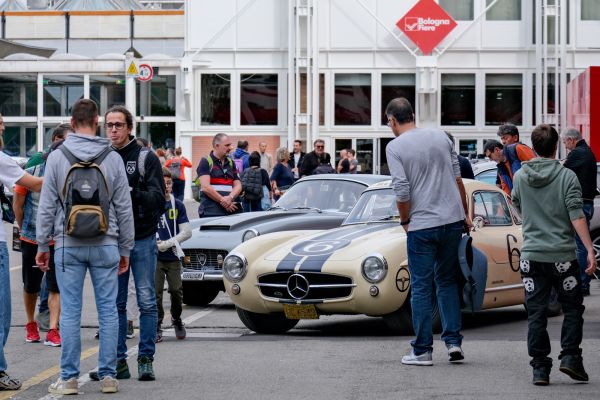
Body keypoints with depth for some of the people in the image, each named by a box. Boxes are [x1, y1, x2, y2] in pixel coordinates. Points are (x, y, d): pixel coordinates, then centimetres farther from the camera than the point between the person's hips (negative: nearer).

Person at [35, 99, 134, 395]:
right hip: (105, 245, 0)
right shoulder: (113, 158, -1)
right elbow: (124, 207, 3)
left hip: (68, 245, 0)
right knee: (108, 310, 6)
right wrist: (125, 248, 11)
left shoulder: (57, 157, -3)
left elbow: (47, 206, -1)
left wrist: (42, 244, 8)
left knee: (70, 311, 2)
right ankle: (108, 375, 7)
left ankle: (69, 377, 3)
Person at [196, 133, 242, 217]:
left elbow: (238, 185, 13)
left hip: (230, 211, 6)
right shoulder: (205, 162, 1)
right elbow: (205, 187, -10)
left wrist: (230, 197, -9)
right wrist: (223, 201, -12)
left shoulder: (231, 163, 20)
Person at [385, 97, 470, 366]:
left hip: (422, 225, -4)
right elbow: (458, 179, 10)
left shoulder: (395, 147, -6)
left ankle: (423, 351, 5)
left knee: (421, 288, 3)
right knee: (447, 281, 16)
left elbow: (402, 192, -12)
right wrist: (465, 214, 17)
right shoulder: (440, 137, 8)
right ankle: (453, 341, 8)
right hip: (453, 220, 4)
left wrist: (405, 221, 3)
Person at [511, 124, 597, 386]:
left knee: (536, 314, 5)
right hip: (563, 254, -3)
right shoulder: (567, 176, -7)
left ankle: (540, 368, 3)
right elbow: (576, 216, -13)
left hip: (531, 254, 3)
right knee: (572, 308, 12)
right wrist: (590, 250, -12)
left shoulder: (520, 177, 3)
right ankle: (570, 357, 1)